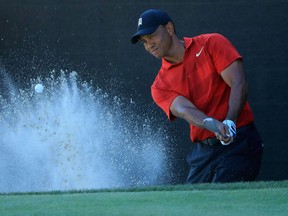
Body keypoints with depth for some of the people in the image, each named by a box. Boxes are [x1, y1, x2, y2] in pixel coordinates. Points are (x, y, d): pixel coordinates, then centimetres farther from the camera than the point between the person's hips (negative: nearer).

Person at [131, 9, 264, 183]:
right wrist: (212, 124, -33)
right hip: (202, 152, 5)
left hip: (239, 142, -5)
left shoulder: (212, 44, 1)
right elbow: (184, 109, -11)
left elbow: (239, 84, -9)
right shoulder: (160, 86, 8)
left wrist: (229, 123, -26)